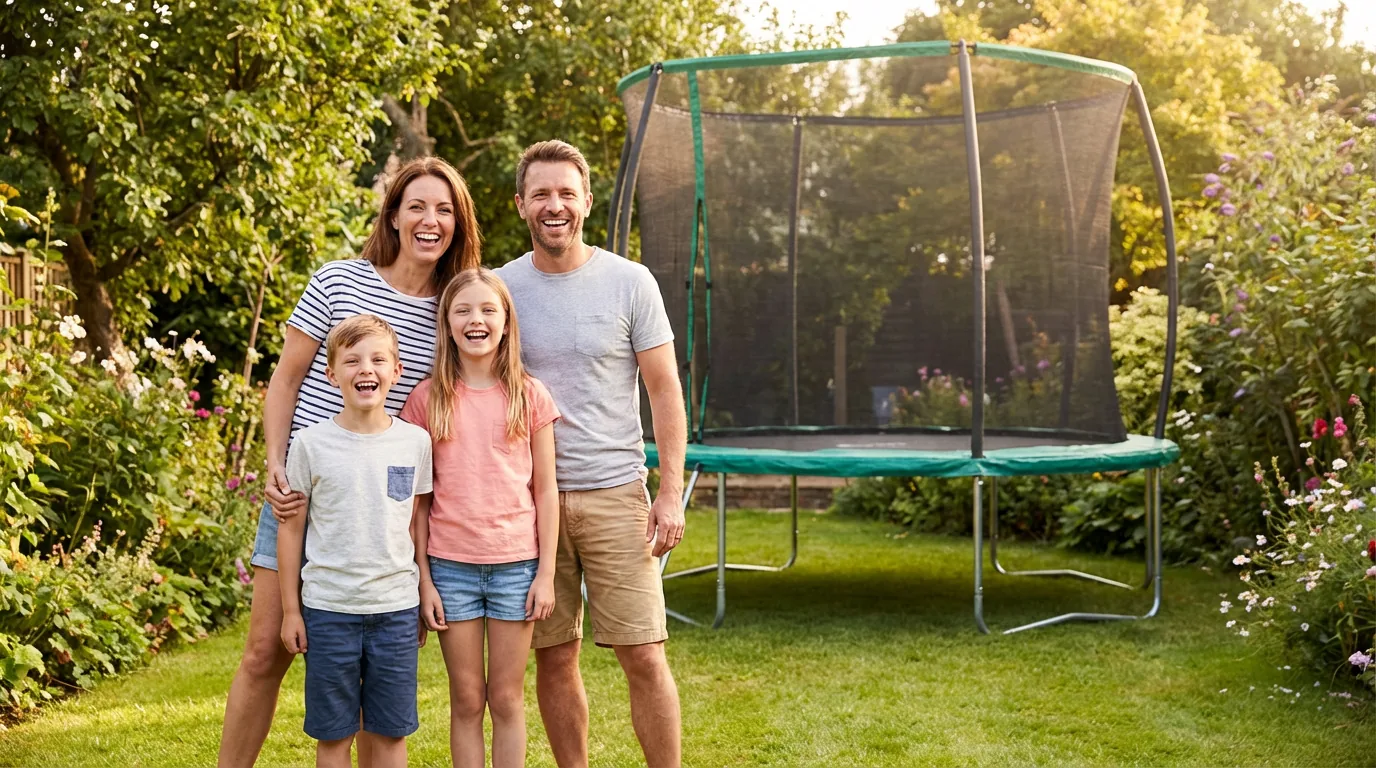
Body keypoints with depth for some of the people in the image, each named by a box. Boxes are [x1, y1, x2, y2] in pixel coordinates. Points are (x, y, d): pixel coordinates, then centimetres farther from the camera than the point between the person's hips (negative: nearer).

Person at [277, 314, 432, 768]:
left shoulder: (415, 442, 1)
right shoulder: (311, 444, -4)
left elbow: (417, 525, 10)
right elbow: (291, 529, 2)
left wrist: (423, 602, 10)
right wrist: (290, 610, 2)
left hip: (396, 607, 1)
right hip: (328, 610, -1)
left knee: (391, 731, 9)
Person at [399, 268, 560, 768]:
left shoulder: (530, 396, 1)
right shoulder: (427, 398, 0)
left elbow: (545, 490, 3)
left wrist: (545, 573, -1)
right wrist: (423, 578, -1)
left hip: (516, 564, 0)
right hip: (450, 566, 0)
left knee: (507, 698, 7)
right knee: (466, 699, 7)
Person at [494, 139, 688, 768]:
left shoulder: (629, 282, 0)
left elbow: (664, 391, 1)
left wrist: (671, 493, -5)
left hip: (615, 495, -1)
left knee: (644, 658, -3)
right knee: (554, 657, 7)